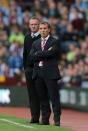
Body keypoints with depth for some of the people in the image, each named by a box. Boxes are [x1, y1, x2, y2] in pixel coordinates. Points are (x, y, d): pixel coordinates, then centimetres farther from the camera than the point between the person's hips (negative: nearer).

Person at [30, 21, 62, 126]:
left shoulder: (55, 42, 2)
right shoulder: (36, 43, 17)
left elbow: (50, 53, -15)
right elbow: (31, 58, 4)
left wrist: (38, 54, -5)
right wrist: (44, 54, -8)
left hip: (50, 73, -5)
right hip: (38, 73, 5)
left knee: (54, 97, -6)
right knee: (42, 97, 7)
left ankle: (57, 119, -5)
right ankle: (45, 119, 11)